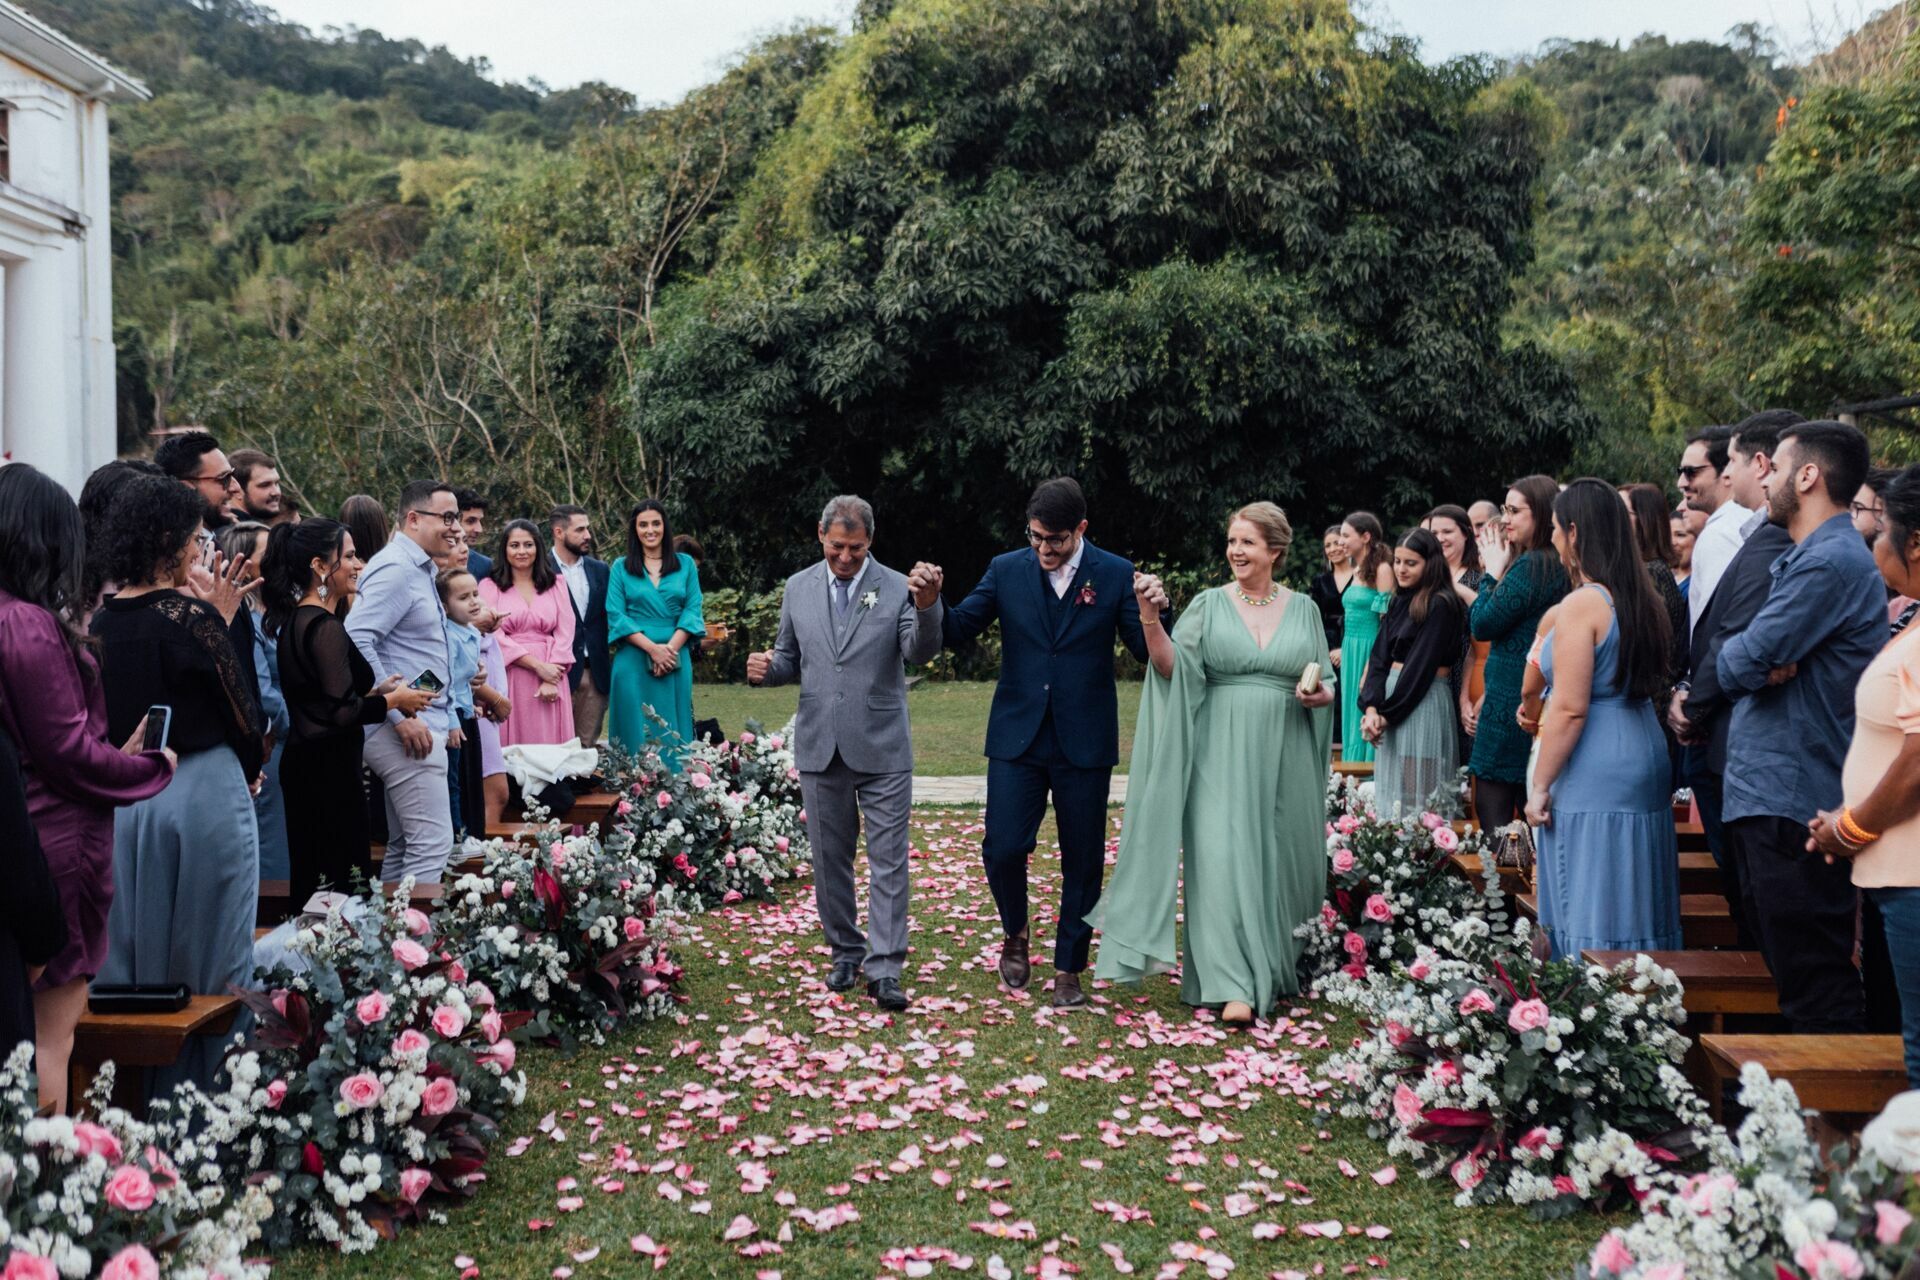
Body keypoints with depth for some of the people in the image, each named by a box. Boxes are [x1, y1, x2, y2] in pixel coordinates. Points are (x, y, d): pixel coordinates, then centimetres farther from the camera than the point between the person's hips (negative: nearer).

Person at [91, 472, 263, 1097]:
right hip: (200, 793, -6)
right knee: (205, 960, 5)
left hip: (122, 794, 6)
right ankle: (196, 1092, 12)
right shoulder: (192, 616, -15)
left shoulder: (99, 619, 3)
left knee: (129, 954, 15)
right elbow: (239, 709, -11)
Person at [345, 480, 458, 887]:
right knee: (433, 842, -12)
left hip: (417, 723, 11)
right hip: (408, 729, -11)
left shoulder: (419, 570, 18)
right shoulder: (396, 569, -13)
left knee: (403, 846, 15)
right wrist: (400, 716, -23)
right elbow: (355, 640, -24)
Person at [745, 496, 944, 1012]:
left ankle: (884, 969, 3)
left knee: (888, 863, -2)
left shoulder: (898, 588, -5)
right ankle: (845, 952, 28)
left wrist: (928, 605, -39)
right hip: (820, 749, 3)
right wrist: (767, 669, -10)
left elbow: (920, 651, -20)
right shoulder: (799, 588, 5)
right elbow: (791, 660, 13)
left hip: (882, 750, -3)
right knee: (830, 861, 13)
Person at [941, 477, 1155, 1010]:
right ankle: (1015, 932, 25)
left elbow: (1149, 652, -4)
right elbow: (957, 631, 1)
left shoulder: (1116, 575, -2)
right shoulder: (1006, 570, 1)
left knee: (1082, 860, 7)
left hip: (1084, 742, 0)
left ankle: (1069, 969, 23)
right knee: (1003, 848, -6)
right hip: (1018, 738, 1)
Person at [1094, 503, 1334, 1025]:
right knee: (1224, 857, -10)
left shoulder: (1304, 609, 8)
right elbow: (1172, 669, -9)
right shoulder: (1209, 605, 3)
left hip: (1286, 758, 2)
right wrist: (1151, 619, -23)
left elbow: (1326, 687, 13)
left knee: (1282, 860, 7)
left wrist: (1319, 695, -9)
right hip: (1223, 753, -2)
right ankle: (1233, 986, -8)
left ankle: (1280, 969, 27)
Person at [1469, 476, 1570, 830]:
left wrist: (1493, 573, -3)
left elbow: (1482, 624, -12)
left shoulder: (1530, 566, -16)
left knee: (1492, 813, -6)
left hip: (1509, 708, -9)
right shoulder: (1558, 565, 11)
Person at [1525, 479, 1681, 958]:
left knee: (1591, 917, -4)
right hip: (1646, 765, 9)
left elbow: (1569, 708, -18)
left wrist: (1539, 786, -12)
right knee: (1634, 907, 13)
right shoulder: (1644, 599, 11)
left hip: (1594, 777, -9)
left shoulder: (1582, 604, -14)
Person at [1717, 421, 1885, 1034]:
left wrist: (1741, 658, 3)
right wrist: (1762, 661, -5)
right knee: (1792, 968, 17)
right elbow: (1738, 667, 17)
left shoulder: (1829, 563, -16)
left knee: (1813, 988, -5)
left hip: (1793, 805, -11)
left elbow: (1739, 664, -20)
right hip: (1770, 794, 11)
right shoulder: (1806, 557, 19)